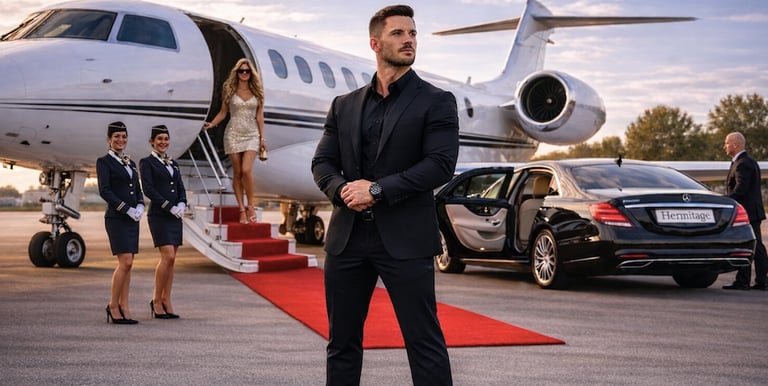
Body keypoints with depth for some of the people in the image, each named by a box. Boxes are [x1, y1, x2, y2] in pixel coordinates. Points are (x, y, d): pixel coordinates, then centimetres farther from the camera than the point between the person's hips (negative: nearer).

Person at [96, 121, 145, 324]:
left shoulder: (130, 163, 17)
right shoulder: (104, 162, -3)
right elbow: (104, 191, -12)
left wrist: (140, 206, -4)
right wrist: (127, 209, -17)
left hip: (132, 219, 7)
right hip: (116, 218, -7)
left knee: (127, 264, 5)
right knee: (125, 262, -13)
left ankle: (124, 308, 8)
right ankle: (113, 305, -1)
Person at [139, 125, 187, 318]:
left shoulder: (173, 163, 18)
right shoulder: (147, 162, -1)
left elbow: (181, 188, 15)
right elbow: (148, 189, -10)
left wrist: (182, 204, -5)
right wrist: (169, 207, -15)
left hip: (175, 216, 6)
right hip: (159, 215, -6)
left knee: (170, 259, 5)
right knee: (168, 256, -14)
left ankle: (166, 301, 10)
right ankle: (156, 300, -2)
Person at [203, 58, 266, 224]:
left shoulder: (256, 92, 6)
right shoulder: (230, 91, 5)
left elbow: (259, 116, 7)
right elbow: (223, 112, 9)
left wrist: (262, 137, 4)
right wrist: (211, 124, -5)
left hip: (251, 135, 0)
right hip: (233, 134, 0)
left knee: (246, 170, -17)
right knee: (237, 173, 1)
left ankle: (250, 205, -2)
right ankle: (242, 209, 7)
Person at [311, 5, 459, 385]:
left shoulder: (436, 102, 1)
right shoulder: (344, 105, 14)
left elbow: (440, 164, -10)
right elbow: (322, 163, 11)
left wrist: (377, 190, -15)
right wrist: (343, 190, -11)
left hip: (405, 238, -4)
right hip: (347, 236, 5)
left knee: (424, 340, -3)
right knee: (342, 340, 11)